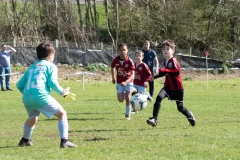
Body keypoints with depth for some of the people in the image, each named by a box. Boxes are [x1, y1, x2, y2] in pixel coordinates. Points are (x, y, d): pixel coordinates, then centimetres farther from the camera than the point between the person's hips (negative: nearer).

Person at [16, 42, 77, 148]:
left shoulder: (31, 67, 27)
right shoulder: (51, 66, 11)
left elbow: (19, 85, 22)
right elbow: (52, 83, -4)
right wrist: (63, 93, 8)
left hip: (26, 98, 6)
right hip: (41, 96, -6)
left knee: (33, 118, 34)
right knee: (62, 114, 2)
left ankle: (25, 140, 47)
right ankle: (64, 141, -12)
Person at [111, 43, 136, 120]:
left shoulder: (129, 61, -22)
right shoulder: (115, 60, -13)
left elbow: (132, 74, -26)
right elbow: (112, 67, 11)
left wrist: (126, 82, -39)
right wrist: (113, 77, 9)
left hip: (128, 81, -3)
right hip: (119, 82, 3)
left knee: (127, 98, -12)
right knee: (121, 100, -2)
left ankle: (127, 115, 5)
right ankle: (132, 90, 29)